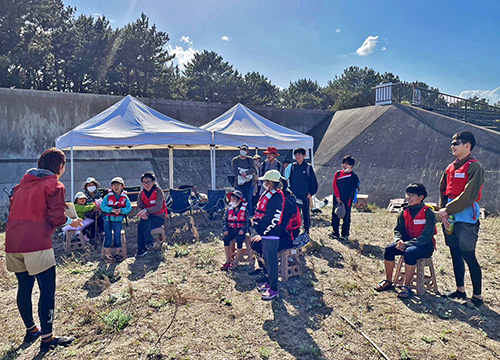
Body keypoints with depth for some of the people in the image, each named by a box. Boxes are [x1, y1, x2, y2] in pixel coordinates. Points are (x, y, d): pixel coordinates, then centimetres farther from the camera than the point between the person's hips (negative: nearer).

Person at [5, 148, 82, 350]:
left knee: (24, 287, 19)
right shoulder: (55, 185, -3)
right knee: (47, 290, 1)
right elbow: (57, 218, -9)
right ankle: (47, 338, 7)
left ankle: (31, 330, 34)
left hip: (12, 243, 8)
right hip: (37, 244, -7)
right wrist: (72, 222, 10)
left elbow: (14, 209, 19)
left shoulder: (23, 183, 16)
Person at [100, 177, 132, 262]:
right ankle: (107, 252, 16)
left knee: (117, 235, 2)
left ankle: (117, 253, 12)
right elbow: (102, 206, -8)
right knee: (108, 235, 2)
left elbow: (129, 208, -3)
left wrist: (121, 210, -21)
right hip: (108, 219, 0)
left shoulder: (125, 197, 2)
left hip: (118, 219, 0)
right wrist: (112, 210, -21)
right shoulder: (108, 196, 0)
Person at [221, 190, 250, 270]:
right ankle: (228, 260, -16)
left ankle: (236, 262, -21)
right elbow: (225, 221, 10)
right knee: (226, 239, -25)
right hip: (231, 229, 3)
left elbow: (247, 221, 0)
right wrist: (226, 230, -6)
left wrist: (242, 230, -17)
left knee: (239, 240, -31)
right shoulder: (229, 209, 8)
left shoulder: (244, 210, -1)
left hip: (241, 230, -3)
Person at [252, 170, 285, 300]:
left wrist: (263, 233, -21)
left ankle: (274, 289, 6)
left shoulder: (277, 197, -19)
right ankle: (269, 282, 35)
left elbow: (274, 219, -24)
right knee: (267, 258, 20)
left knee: (272, 260, -3)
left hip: (271, 233, -10)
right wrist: (255, 219, 11)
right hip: (265, 232, 10)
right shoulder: (267, 194, 12)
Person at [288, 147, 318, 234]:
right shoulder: (293, 166, 7)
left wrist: (311, 193, -6)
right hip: (294, 195, 3)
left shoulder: (308, 167, -3)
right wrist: (291, 191, 9)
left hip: (305, 195, -3)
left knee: (306, 212, 7)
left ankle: (306, 229, 20)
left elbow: (314, 182, 0)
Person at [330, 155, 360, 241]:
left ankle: (345, 234, 12)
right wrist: (338, 197, -10)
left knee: (346, 217, 2)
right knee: (335, 215, 4)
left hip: (347, 201, -3)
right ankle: (335, 232, 15)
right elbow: (335, 186, 1)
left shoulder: (354, 177, -1)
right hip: (336, 200, 3)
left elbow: (352, 191, -4)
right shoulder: (338, 174, 7)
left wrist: (344, 201, -10)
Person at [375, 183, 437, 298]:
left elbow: (426, 236, -18)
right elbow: (398, 230, 10)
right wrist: (399, 240, -14)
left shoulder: (428, 213, -13)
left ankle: (407, 287, -22)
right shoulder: (405, 212, 5)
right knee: (389, 249, -18)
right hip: (407, 242, 6)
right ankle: (388, 281, -2)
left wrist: (407, 244, -25)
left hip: (425, 245, -5)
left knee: (409, 252, -35)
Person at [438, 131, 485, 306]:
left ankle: (477, 296, 10)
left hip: (466, 218, -7)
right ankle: (460, 290, 27)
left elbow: (469, 195, -17)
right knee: (455, 254, 14)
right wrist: (443, 211, 1)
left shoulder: (475, 167, -9)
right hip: (449, 218, 7)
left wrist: (448, 210, -14)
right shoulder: (450, 168, 13)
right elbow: (443, 191, 14)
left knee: (469, 257, -3)